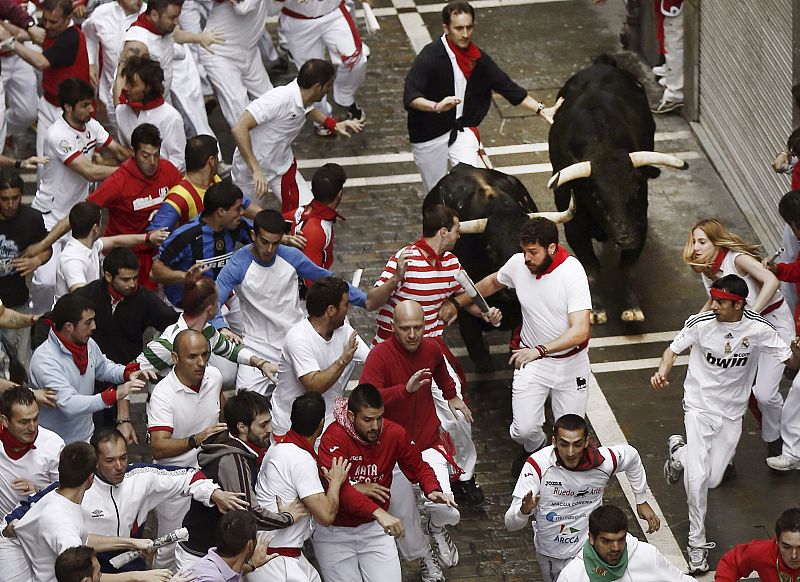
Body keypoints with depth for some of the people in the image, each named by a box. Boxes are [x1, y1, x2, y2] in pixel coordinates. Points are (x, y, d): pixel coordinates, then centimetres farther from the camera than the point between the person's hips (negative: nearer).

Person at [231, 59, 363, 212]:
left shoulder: (305, 99, -8)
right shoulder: (279, 100, -34)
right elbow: (238, 129, -39)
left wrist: (333, 124, 6)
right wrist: (256, 170, -42)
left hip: (283, 165, 6)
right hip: (251, 168, -6)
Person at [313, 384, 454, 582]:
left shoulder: (394, 433, -9)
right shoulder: (334, 437, -23)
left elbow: (418, 468, 6)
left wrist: (432, 490, -17)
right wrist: (378, 512, -46)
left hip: (374, 528, 3)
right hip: (335, 531, -3)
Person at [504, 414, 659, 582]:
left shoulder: (603, 462, -20)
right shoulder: (538, 465, -26)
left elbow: (632, 456, 6)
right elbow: (511, 524, -27)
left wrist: (642, 501, 13)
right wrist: (524, 510, -50)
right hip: (550, 554, 0)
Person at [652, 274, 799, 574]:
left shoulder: (758, 329, -15)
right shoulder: (700, 323, -17)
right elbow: (673, 349, -2)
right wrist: (663, 371, -23)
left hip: (732, 412, 2)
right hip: (699, 406, -2)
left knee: (713, 480, 8)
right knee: (697, 477, -15)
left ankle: (679, 451, 40)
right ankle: (697, 542, 5)